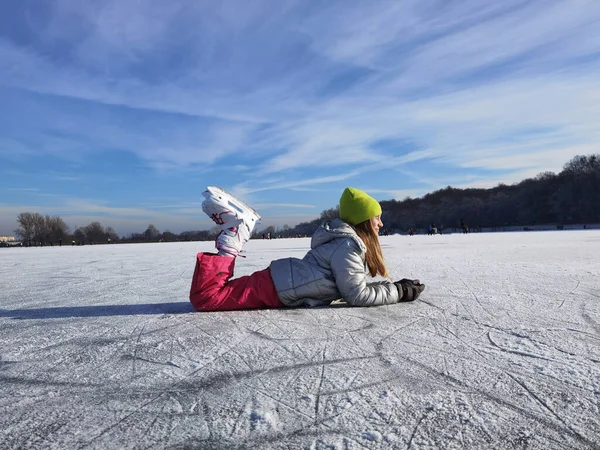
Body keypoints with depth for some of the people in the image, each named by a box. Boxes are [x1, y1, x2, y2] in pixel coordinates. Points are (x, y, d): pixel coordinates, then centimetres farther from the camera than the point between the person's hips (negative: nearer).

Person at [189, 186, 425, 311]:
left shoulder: (351, 240, 13)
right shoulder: (347, 246, -18)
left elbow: (353, 283, 16)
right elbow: (356, 296, -16)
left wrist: (393, 284, 9)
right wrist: (398, 292, -8)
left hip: (282, 281, 9)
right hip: (275, 289, -9)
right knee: (205, 297, -17)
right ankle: (231, 242, -5)